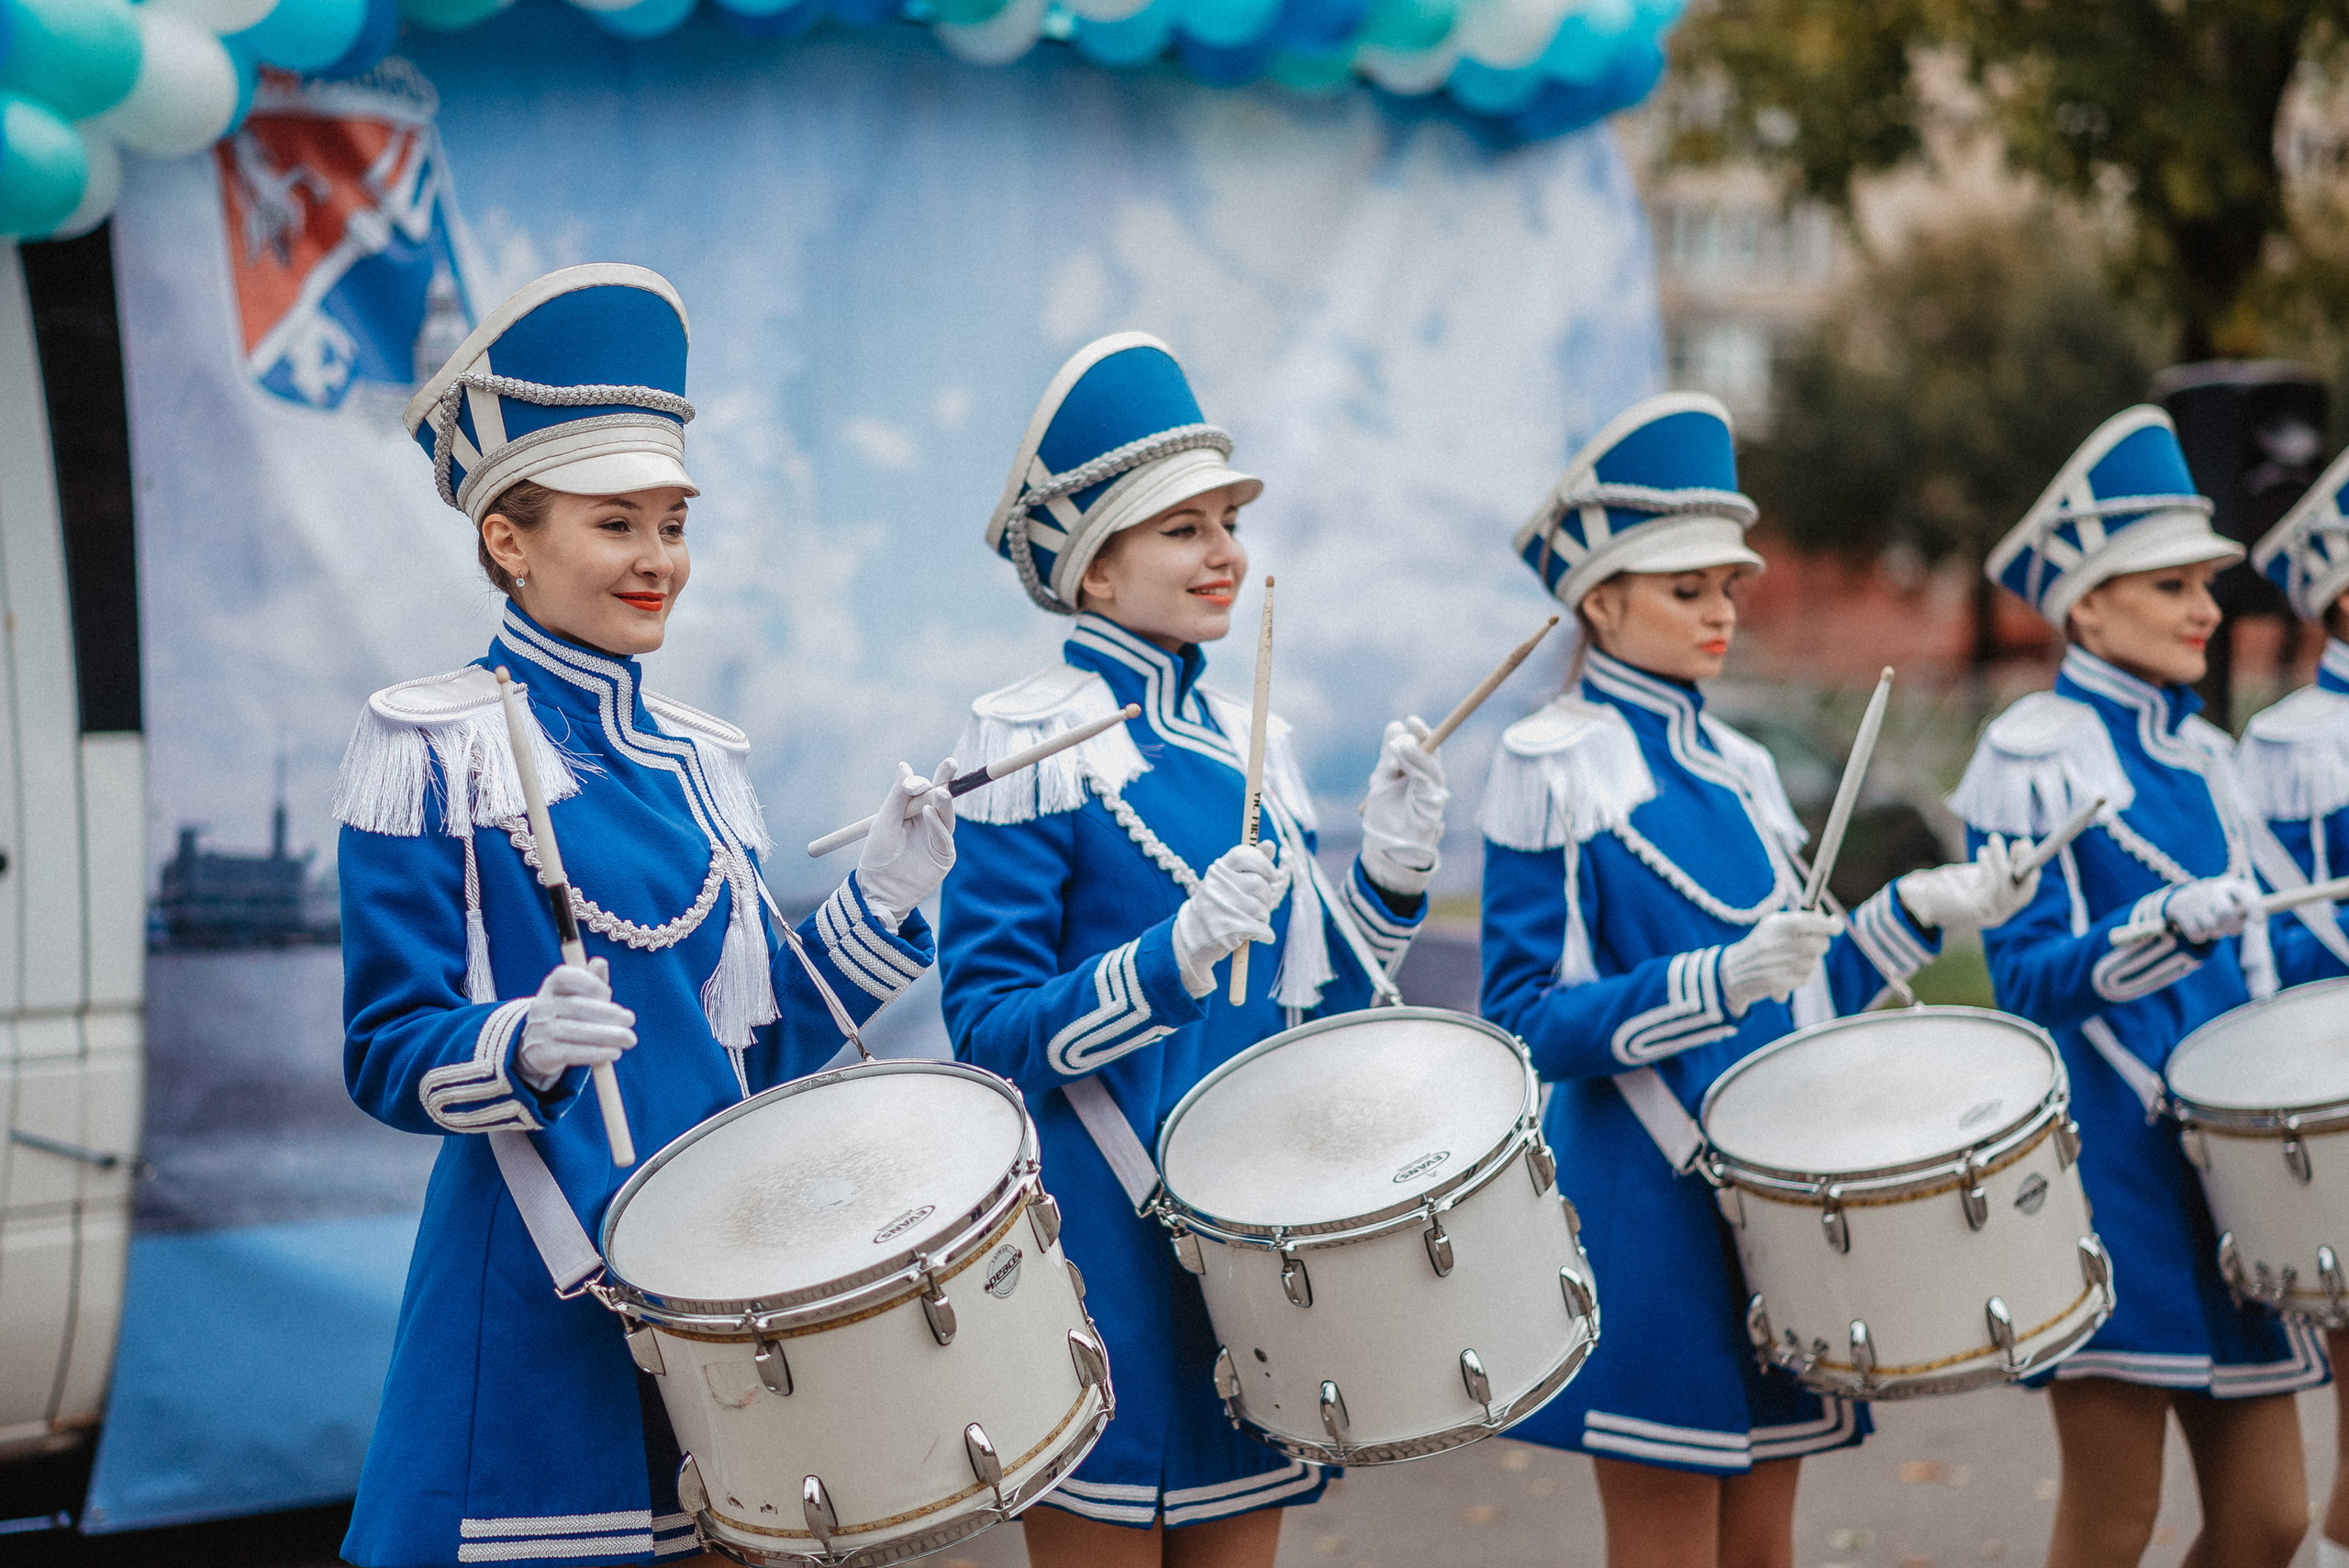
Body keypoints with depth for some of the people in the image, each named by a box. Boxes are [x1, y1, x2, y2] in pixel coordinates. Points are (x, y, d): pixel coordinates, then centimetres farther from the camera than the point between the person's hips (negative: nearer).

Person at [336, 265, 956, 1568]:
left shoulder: (700, 763, 12)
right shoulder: (427, 749, -5)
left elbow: (753, 1048, 13)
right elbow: (386, 1052, -9)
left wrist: (878, 900, 1)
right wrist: (522, 1048, -28)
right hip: (535, 1301, -6)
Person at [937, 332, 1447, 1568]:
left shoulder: (1249, 742, 11)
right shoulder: (1027, 747, -9)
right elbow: (989, 1034, -14)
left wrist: (1392, 868, -1)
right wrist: (1175, 955, -27)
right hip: (1108, 1254, -7)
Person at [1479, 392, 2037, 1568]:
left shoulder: (1740, 770, 13)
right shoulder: (1550, 771, -7)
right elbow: (1525, 1020, -13)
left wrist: (1919, 911, 3)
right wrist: (1716, 982, -24)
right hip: (1649, 1216, -7)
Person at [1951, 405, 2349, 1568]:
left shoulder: (2201, 754, 14)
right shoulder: (2031, 756, -8)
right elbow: (2028, 974, -14)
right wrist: (2173, 924, -28)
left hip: (2229, 1159, 7)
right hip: (2109, 1176, -7)